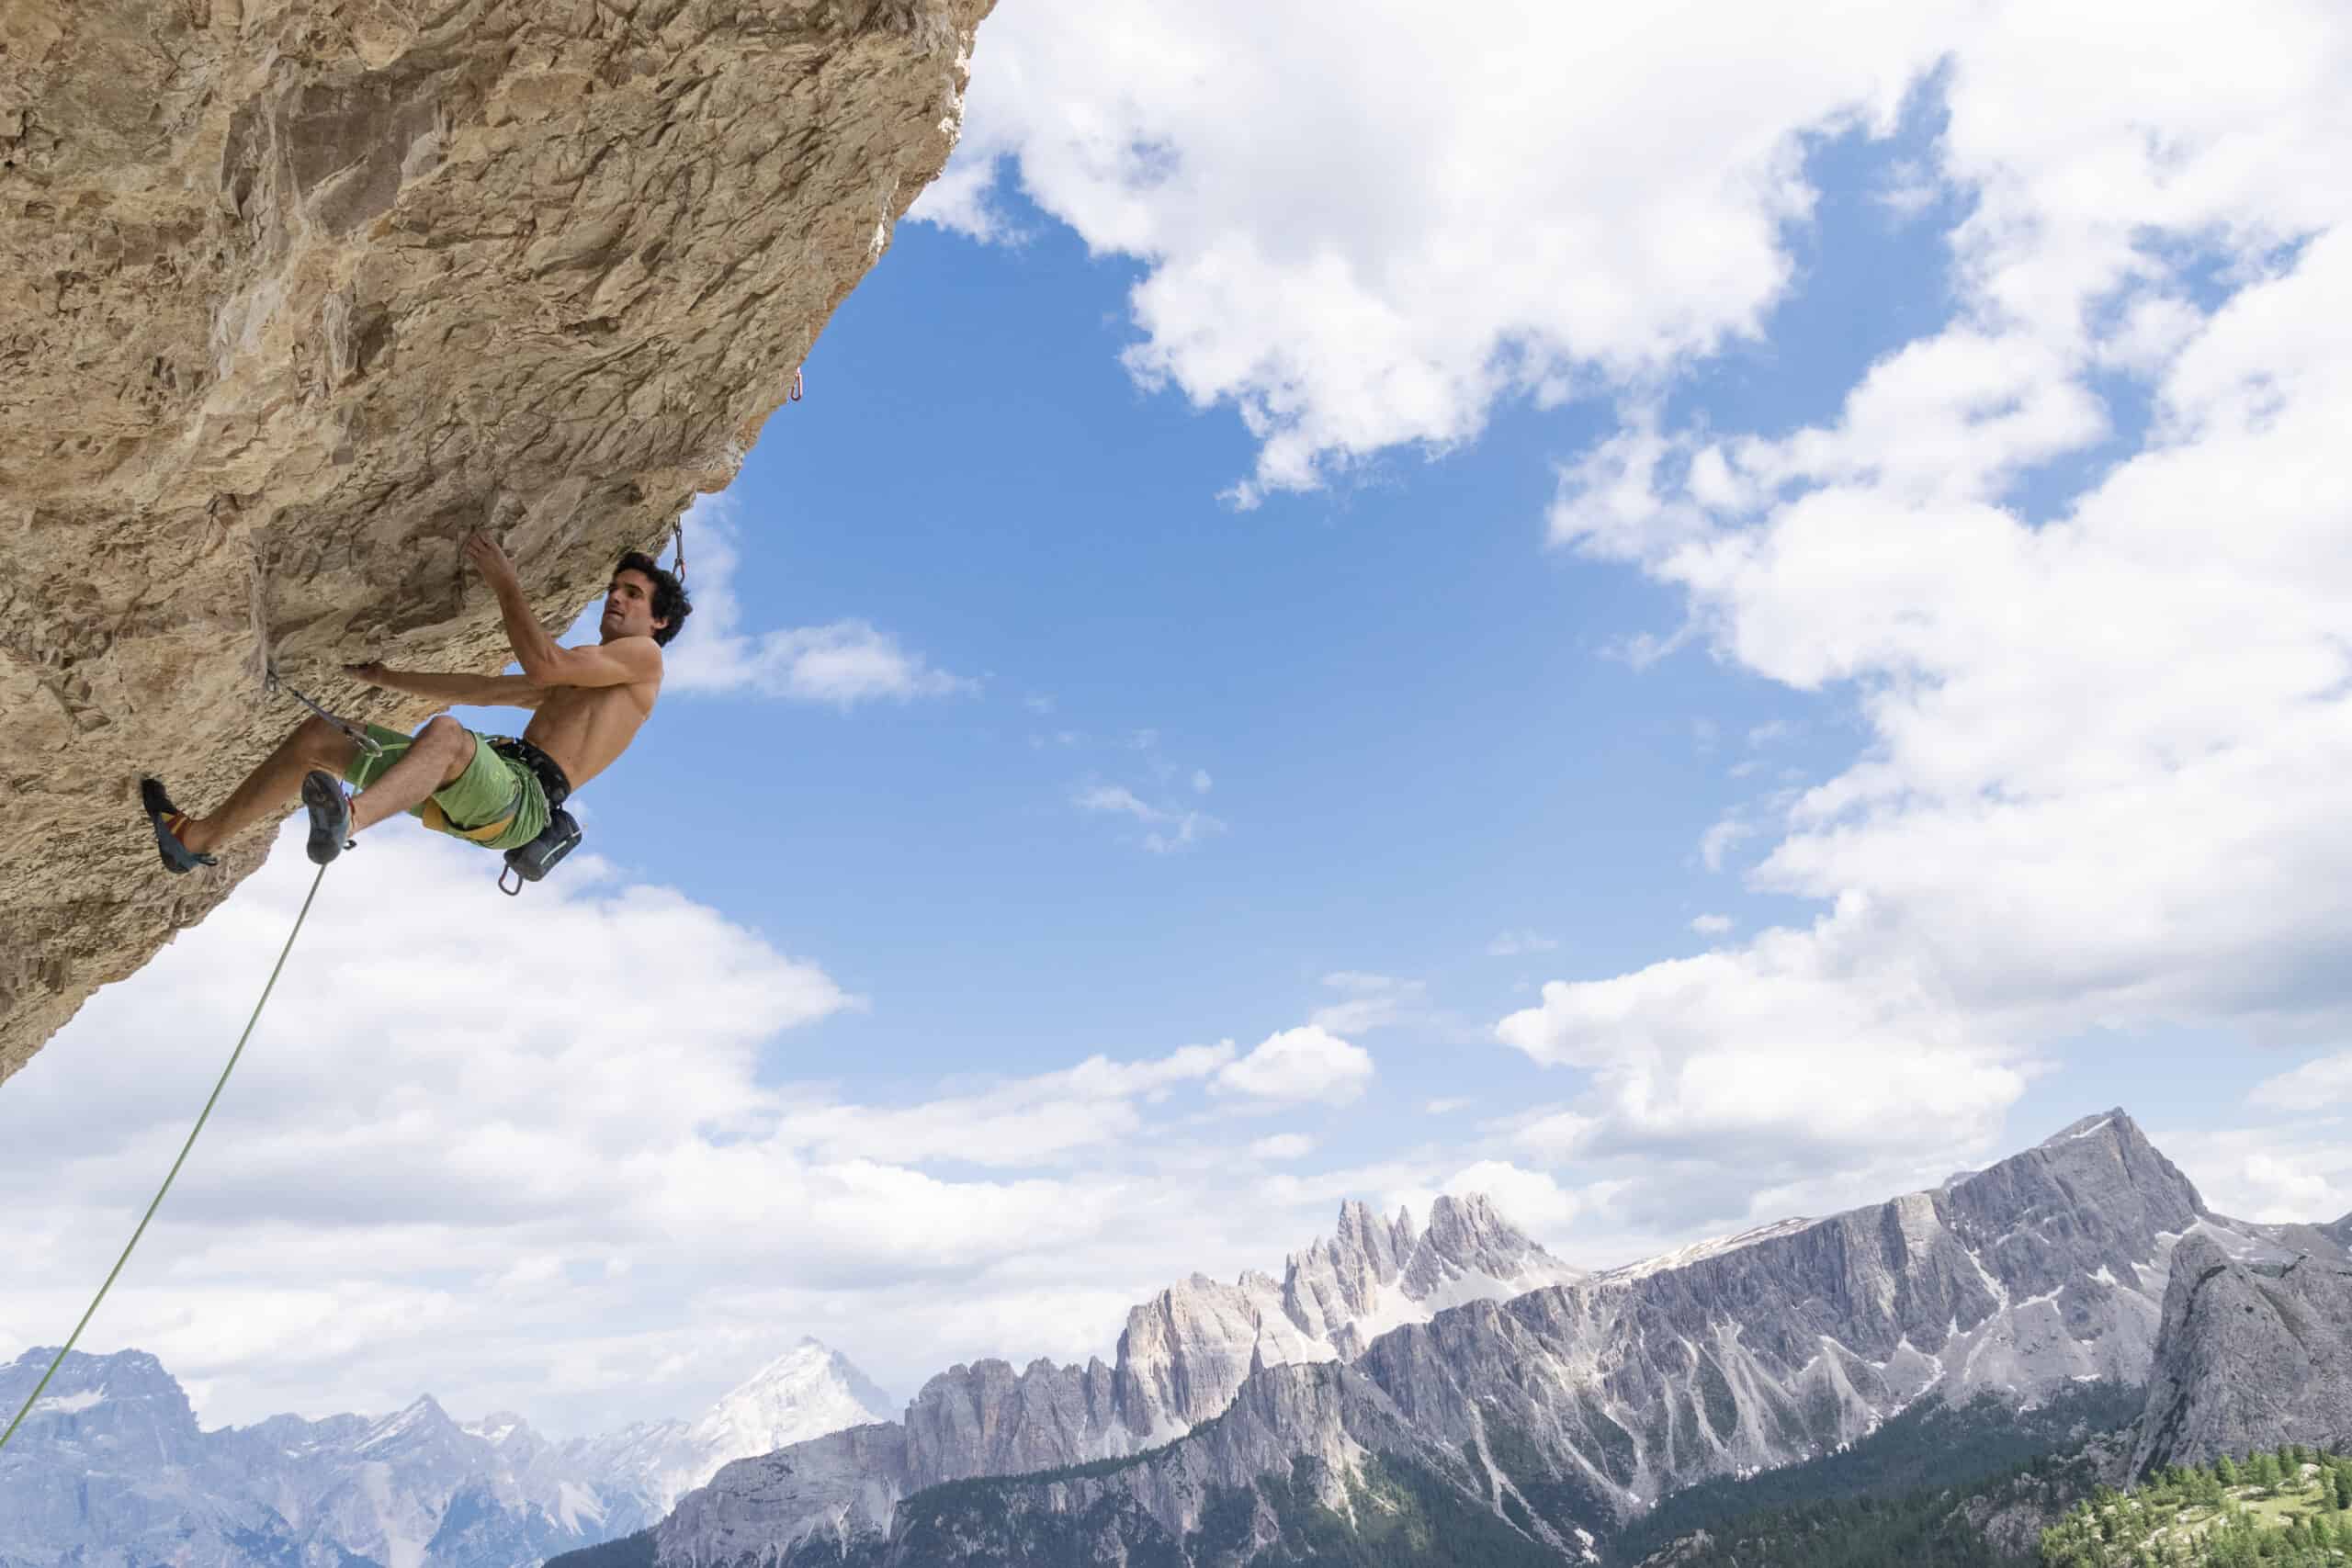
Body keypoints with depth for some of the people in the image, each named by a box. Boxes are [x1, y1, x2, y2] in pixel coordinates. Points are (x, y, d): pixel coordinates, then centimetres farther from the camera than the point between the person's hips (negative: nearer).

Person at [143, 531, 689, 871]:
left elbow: (542, 664, -11)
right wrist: (390, 678, 37)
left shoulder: (643, 656, 5)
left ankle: (347, 821, -66)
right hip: (475, 795, 9)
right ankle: (198, 838, 8)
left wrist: (505, 582, -3)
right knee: (319, 735, 6)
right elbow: (484, 690, 37)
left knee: (445, 731, -41)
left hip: (524, 799, -9)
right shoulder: (575, 680, 33)